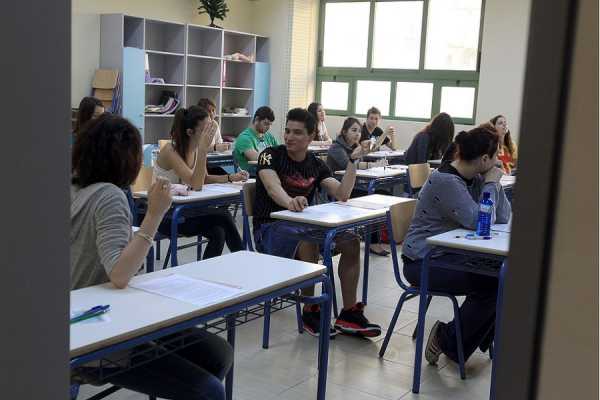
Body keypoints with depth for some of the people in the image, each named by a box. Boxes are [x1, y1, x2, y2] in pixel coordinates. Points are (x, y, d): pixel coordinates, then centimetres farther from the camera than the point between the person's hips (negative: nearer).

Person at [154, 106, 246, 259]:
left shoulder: (197, 148, 1)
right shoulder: (170, 151, -21)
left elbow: (203, 179, 14)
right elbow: (196, 184, -30)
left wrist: (231, 177, -1)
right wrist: (203, 149, -35)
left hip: (183, 209, 7)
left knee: (218, 233, -21)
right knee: (222, 215, -22)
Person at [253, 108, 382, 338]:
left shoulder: (316, 164, 8)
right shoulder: (271, 156, -8)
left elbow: (342, 195, -3)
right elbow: (273, 187, -29)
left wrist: (353, 161, -13)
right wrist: (290, 202, -51)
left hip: (303, 223, 6)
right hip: (270, 226, -6)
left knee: (351, 242, -16)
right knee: (309, 245, -36)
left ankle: (349, 314, -12)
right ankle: (311, 311, -18)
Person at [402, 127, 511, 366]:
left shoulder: (475, 178, 5)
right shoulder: (445, 180, -22)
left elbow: (502, 219, 2)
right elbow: (478, 221, -27)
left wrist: (493, 182, -7)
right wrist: (492, 183, -15)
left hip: (449, 255, 9)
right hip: (423, 263, -9)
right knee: (491, 284, -20)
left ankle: (486, 337, 13)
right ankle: (448, 340, -2)